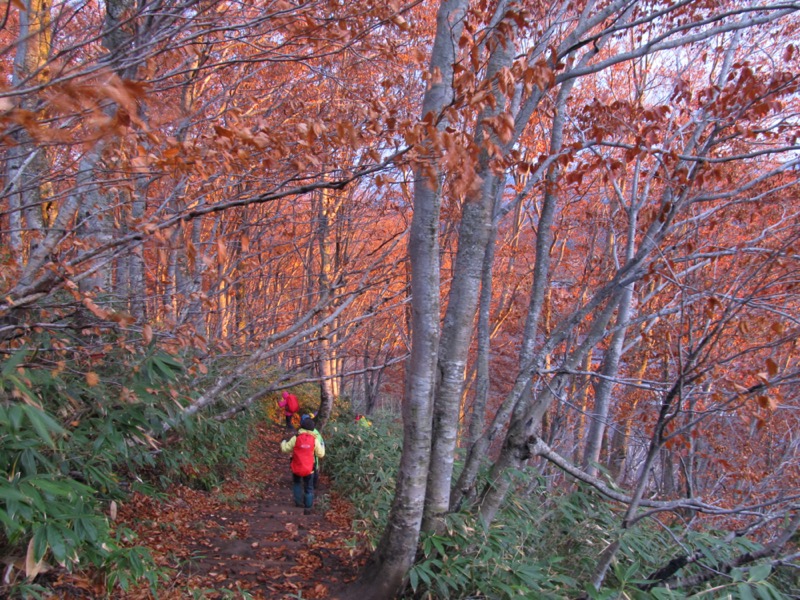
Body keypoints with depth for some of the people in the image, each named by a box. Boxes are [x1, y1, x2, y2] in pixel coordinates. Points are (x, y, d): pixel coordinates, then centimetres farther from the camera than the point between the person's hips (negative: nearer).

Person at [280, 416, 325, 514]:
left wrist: (283, 442, 15)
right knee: (309, 488, 14)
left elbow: (285, 449, -6)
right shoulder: (314, 440, -13)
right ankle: (308, 508, 14)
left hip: (296, 468, 0)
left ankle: (298, 501, 24)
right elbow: (320, 454, -5)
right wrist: (322, 446, 14)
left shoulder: (296, 438, -16)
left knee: (296, 483, 28)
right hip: (309, 469, 0)